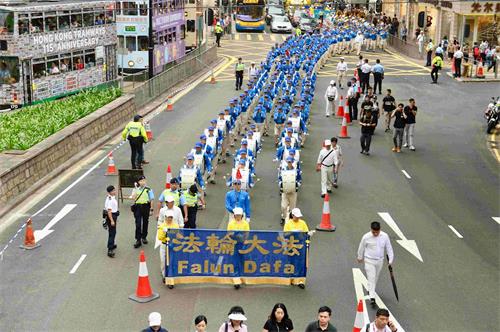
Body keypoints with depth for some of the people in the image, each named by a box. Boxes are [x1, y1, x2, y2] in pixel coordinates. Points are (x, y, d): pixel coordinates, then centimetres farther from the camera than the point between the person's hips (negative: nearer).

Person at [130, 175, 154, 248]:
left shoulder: (148, 190, 2)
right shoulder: (136, 189, 7)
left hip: (146, 206, 0)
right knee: (138, 224, -5)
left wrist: (151, 209, 2)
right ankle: (138, 240, -3)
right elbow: (133, 198, -3)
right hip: (138, 207, 0)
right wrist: (135, 190, -13)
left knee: (145, 222, 10)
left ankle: (144, 237, 27)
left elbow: (151, 199, 4)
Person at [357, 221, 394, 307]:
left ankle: (370, 290, 43)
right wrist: (360, 257, 11)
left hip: (380, 261, 4)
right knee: (371, 278, -10)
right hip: (369, 261, -4)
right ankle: (372, 297, -11)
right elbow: (361, 248, -1)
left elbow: (389, 248, -2)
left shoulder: (385, 236, -11)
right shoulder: (366, 237, -18)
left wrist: (391, 260, -4)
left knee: (375, 277, 20)